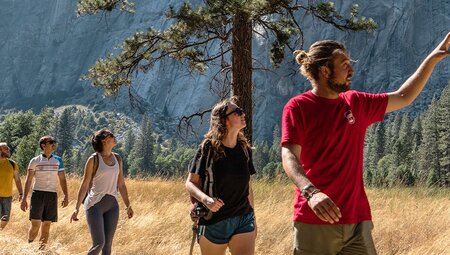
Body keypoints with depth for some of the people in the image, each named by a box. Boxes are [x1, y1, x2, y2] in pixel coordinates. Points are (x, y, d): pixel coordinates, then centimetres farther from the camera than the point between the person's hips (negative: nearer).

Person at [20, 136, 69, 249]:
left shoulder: (58, 161, 9)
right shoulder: (35, 161, 2)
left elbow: (62, 180, 9)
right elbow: (28, 181, 2)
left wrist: (66, 196, -1)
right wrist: (24, 199, -3)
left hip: (52, 196, 3)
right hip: (38, 194, -2)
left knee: (46, 225, 3)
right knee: (35, 224, -9)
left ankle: (41, 249, 10)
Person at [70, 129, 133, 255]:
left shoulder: (117, 158, 9)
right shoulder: (94, 159, -6)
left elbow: (121, 184, 15)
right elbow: (85, 185, -4)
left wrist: (128, 205, 14)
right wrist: (77, 208, -6)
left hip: (112, 205, 5)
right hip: (95, 204, -5)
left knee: (108, 244, 4)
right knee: (99, 243, -14)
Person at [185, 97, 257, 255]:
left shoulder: (244, 149, 6)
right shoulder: (208, 148, -8)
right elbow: (190, 183, -7)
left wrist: (253, 218, 15)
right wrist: (205, 199, -26)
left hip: (244, 219, 3)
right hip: (213, 222, -3)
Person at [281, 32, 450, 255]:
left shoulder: (356, 103, 13)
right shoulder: (297, 107, -4)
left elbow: (403, 98, 24)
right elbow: (289, 157, -16)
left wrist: (432, 59, 21)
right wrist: (311, 192, -33)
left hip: (357, 220, 5)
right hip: (315, 221, -5)